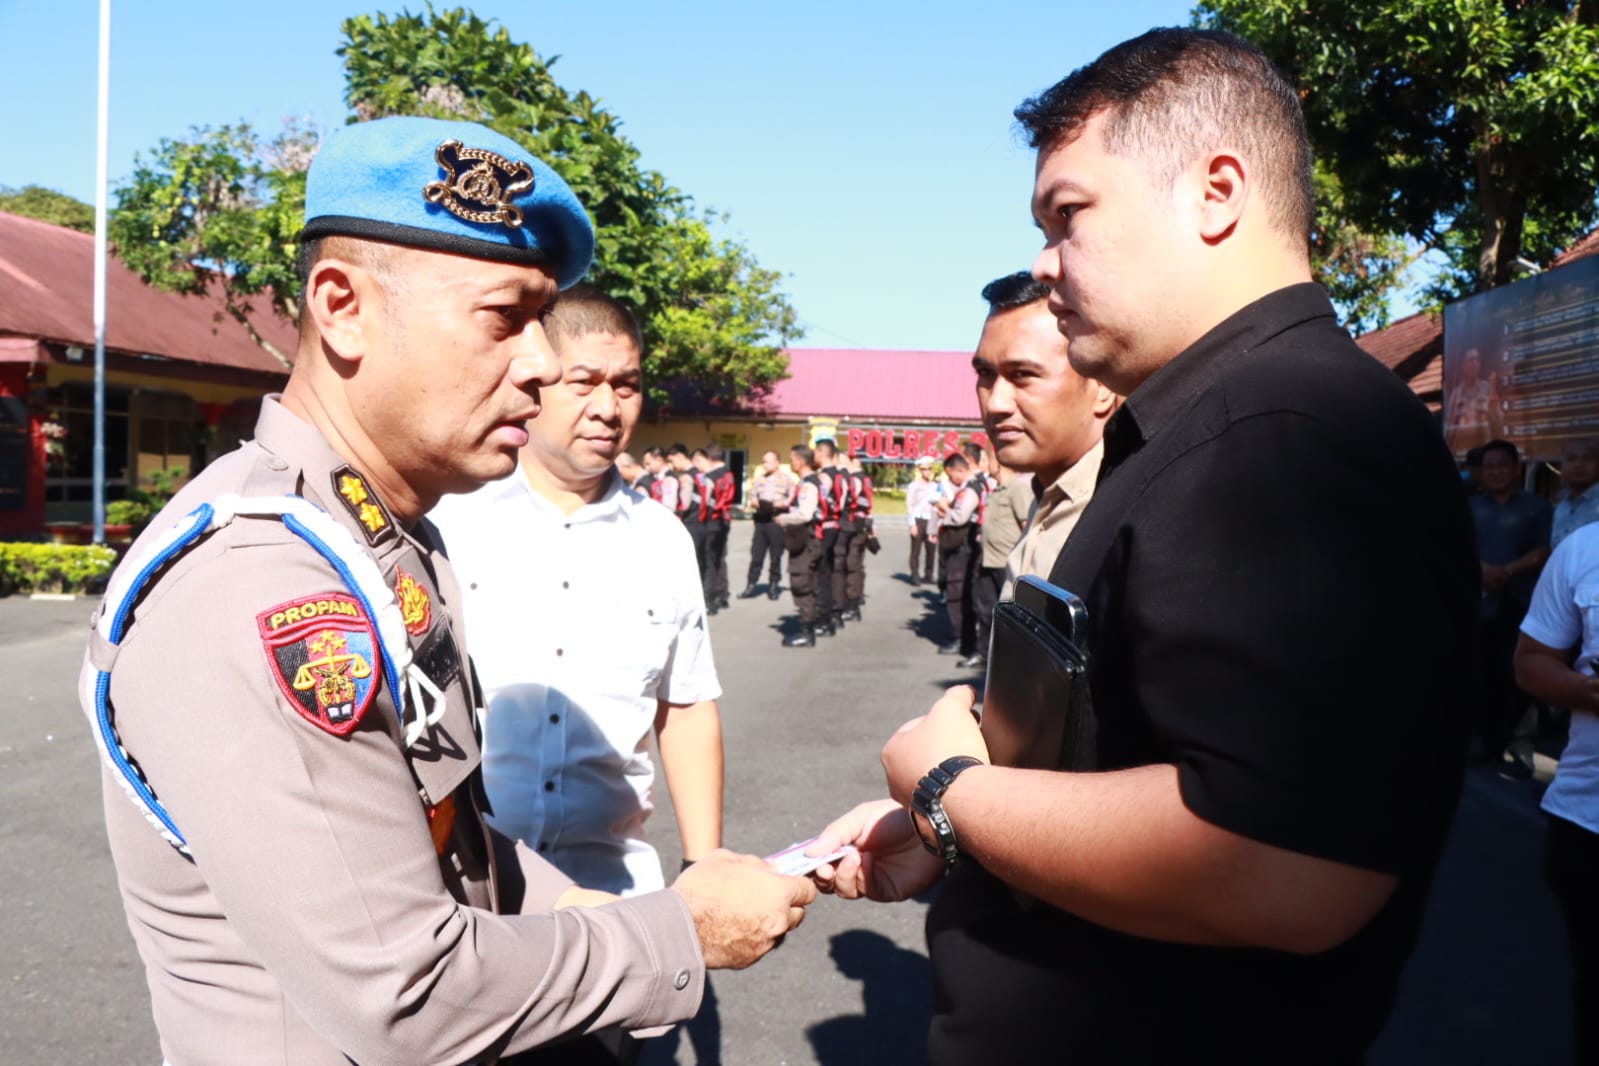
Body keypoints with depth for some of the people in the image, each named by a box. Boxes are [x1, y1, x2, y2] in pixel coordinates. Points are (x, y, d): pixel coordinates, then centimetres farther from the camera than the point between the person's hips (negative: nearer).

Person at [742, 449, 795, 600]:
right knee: (756, 555, 3)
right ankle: (751, 586, 6)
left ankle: (773, 586, 12)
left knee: (775, 556, 2)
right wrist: (753, 501, 1)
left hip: (777, 520, -4)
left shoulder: (787, 478, 1)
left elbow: (793, 497, -1)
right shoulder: (760, 478, 17)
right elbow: (753, 493, 22)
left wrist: (784, 503, -17)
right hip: (760, 520, 4)